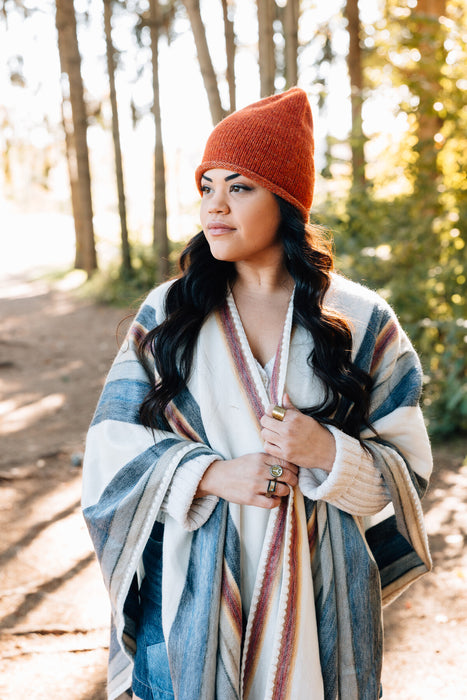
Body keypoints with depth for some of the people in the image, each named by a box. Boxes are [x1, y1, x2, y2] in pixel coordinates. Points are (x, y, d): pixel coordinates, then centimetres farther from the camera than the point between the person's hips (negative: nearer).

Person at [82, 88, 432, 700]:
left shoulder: (360, 320, -3)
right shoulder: (168, 312, -1)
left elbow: (406, 468, -1)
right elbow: (114, 443, -1)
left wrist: (328, 452, -21)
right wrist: (210, 473, -17)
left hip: (315, 585, 0)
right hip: (191, 587, 1)